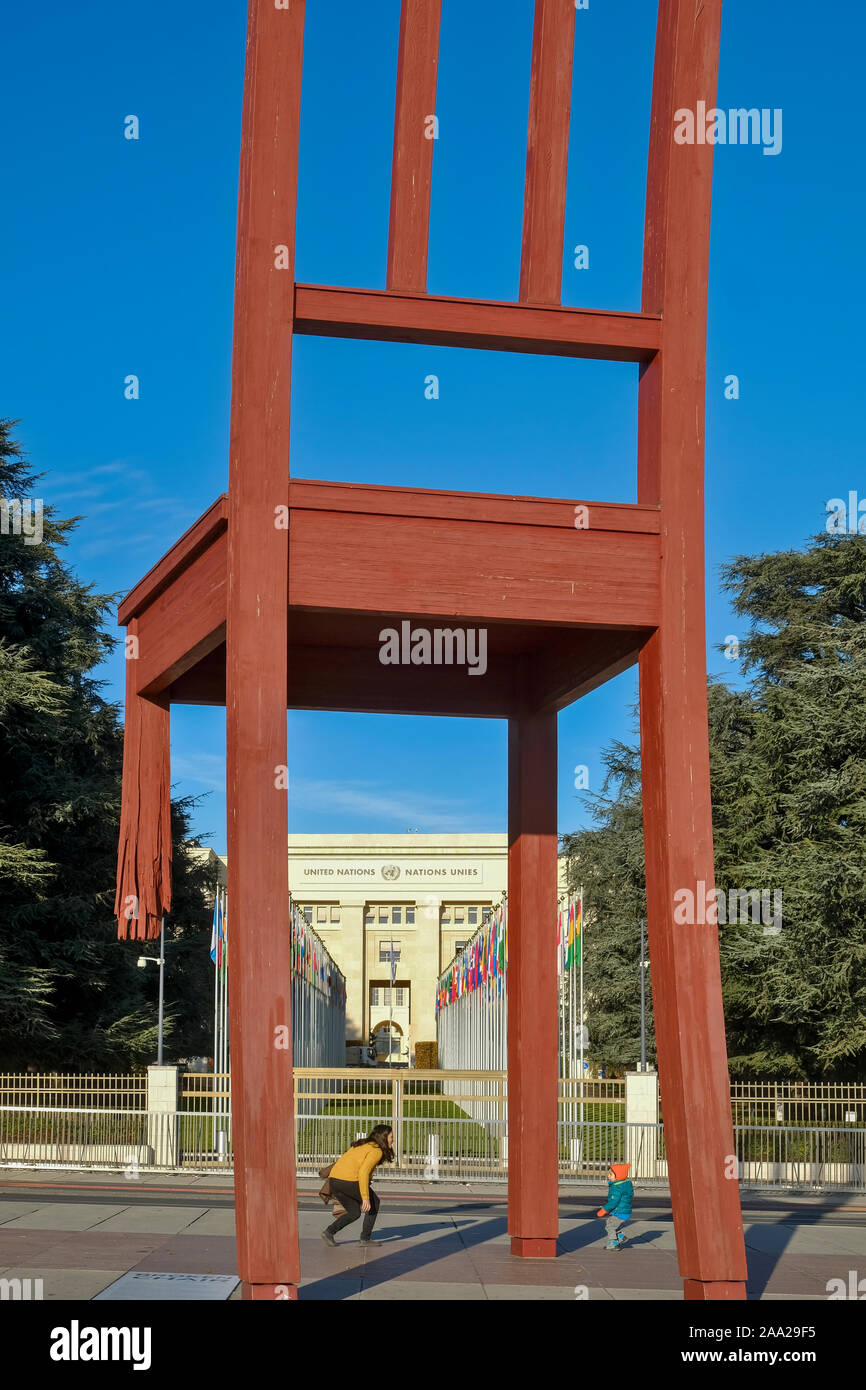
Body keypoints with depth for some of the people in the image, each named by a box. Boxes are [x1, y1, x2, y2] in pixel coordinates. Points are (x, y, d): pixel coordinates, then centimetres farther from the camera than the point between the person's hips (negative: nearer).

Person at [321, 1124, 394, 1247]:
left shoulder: (363, 1145, 23)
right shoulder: (376, 1151, -4)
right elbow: (363, 1173, -17)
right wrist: (365, 1198, -16)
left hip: (334, 1180, 8)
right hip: (349, 1181, -8)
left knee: (354, 1213, 21)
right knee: (374, 1203, 15)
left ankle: (329, 1231, 5)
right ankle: (365, 1239, 13)